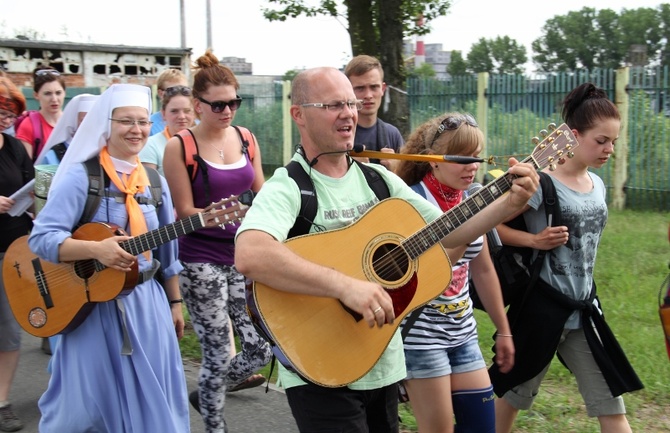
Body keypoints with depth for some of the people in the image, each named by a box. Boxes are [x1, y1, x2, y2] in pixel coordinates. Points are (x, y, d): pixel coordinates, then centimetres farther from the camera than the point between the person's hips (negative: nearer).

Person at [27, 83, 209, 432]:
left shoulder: (154, 181, 7)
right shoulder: (81, 176, -10)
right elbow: (41, 238, -17)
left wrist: (175, 303, 14)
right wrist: (96, 249, -29)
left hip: (148, 304, 5)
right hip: (94, 305, -5)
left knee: (150, 401, 9)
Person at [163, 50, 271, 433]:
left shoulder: (246, 140, 7)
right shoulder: (180, 147, -7)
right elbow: (185, 212, -8)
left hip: (242, 257, 5)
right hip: (202, 261, -5)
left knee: (262, 348, 4)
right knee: (219, 353, -1)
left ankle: (208, 394, 31)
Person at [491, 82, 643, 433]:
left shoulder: (598, 186, 6)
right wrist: (536, 240, -25)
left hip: (583, 308, 7)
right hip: (542, 307, -7)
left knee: (610, 402, 8)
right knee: (514, 392, 11)